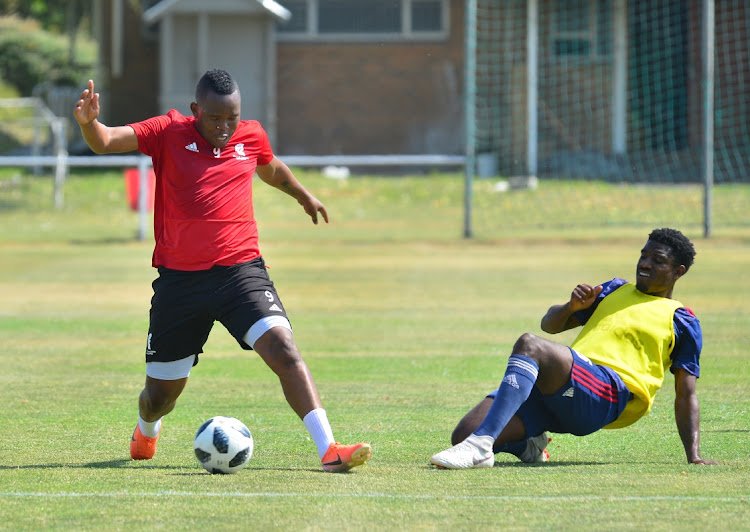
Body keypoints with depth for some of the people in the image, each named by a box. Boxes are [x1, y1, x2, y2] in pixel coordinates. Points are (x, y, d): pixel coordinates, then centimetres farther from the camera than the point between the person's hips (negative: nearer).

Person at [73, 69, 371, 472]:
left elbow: (271, 169, 30)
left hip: (240, 269, 1)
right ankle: (146, 432, 47)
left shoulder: (252, 136, 7)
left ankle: (329, 450, -28)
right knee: (161, 395, 9)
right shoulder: (168, 133, -3)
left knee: (282, 348, -24)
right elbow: (106, 142, -15)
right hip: (179, 278, -1)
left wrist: (304, 197, 47)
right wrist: (88, 122, -37)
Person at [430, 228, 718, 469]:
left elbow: (686, 396, 12)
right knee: (462, 435, -15)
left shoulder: (682, 321, 16)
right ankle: (530, 446, 13)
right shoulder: (616, 290, 32)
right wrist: (572, 307, 9)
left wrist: (694, 456, 1)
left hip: (607, 393, -6)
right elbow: (550, 324, 32)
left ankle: (480, 446, -46)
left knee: (529, 345, -37)